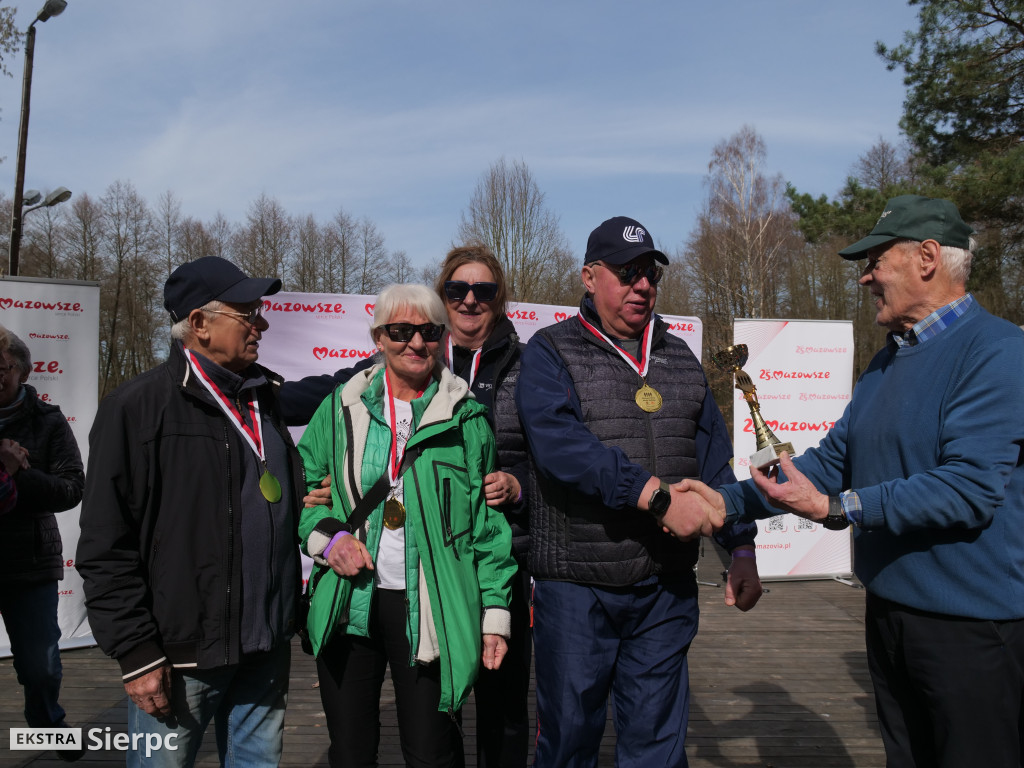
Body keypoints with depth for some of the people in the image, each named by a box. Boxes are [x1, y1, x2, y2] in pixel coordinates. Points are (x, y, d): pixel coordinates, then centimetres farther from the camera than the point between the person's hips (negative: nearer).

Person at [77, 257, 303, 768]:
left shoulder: (269, 396, 9)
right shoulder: (138, 408, -9)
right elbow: (106, 547, -11)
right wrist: (136, 652, -12)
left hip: (268, 648, 6)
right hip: (182, 654, -5)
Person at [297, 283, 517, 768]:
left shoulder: (467, 417, 0)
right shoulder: (342, 407, 5)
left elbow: (489, 522, 0)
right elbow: (301, 482, 13)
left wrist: (495, 612, -3)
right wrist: (327, 536, -6)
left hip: (429, 610, -2)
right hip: (348, 604, 3)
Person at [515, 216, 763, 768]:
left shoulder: (679, 358, 13)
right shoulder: (550, 353, -3)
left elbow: (714, 460, 14)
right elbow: (558, 444, -20)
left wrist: (741, 547, 6)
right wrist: (657, 495, -25)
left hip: (667, 587, 4)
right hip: (576, 586, -4)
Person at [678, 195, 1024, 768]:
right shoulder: (887, 362, 12)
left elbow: (970, 487, -26)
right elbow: (834, 461, 11)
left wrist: (835, 509, -27)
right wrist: (729, 502, 3)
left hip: (973, 624, -8)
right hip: (890, 609, 8)